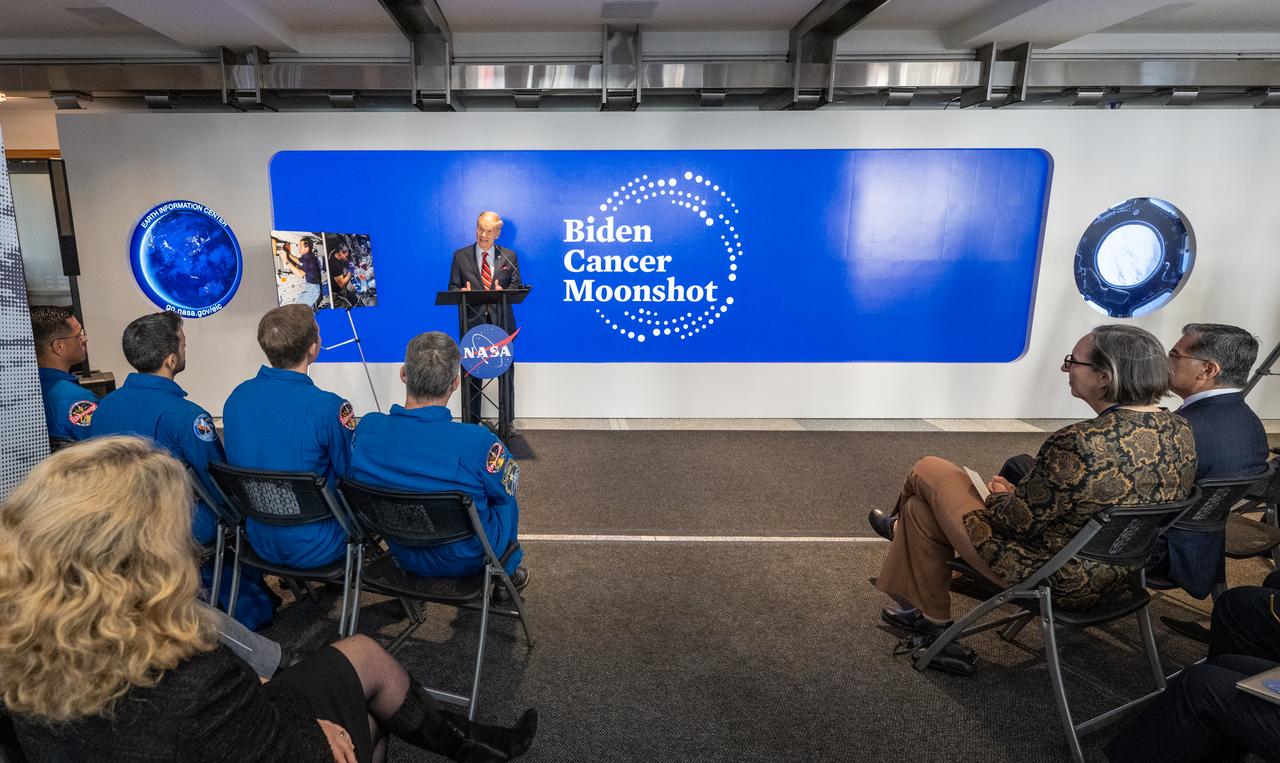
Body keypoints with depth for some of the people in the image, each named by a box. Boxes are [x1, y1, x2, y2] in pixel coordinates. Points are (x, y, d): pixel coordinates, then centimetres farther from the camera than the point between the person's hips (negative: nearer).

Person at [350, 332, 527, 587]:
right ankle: (506, 572, 42)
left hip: (404, 556, 4)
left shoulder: (366, 429, -20)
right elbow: (506, 490, -13)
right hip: (467, 560, -4)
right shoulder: (478, 442, -34)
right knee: (506, 496, 25)